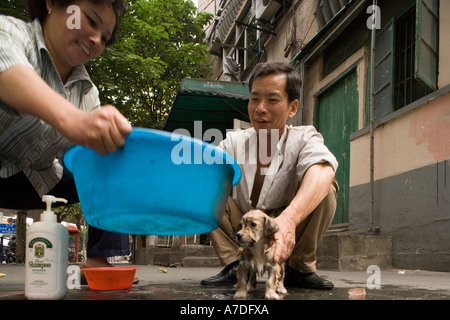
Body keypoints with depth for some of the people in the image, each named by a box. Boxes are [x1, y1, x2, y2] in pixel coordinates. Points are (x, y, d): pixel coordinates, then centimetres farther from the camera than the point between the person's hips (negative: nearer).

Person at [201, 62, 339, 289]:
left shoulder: (304, 139, -15)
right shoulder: (235, 142, -4)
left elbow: (322, 171, -39)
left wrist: (289, 219, -58)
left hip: (286, 233, -2)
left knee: (325, 187, -26)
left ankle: (299, 269, -11)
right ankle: (234, 266, -11)